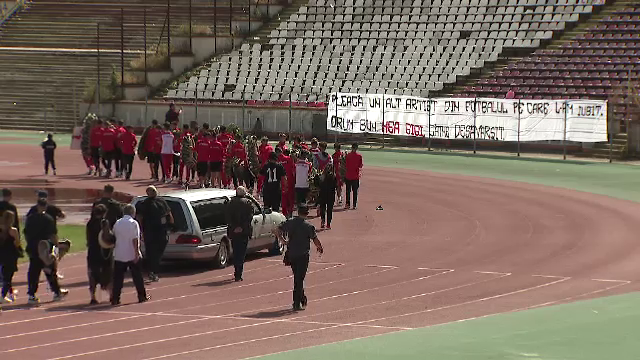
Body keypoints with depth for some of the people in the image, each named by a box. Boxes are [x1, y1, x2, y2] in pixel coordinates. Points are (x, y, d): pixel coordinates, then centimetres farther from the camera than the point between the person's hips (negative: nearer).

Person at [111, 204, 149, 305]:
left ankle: (115, 299, -2)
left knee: (118, 278, 3)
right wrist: (137, 253, -15)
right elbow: (135, 240, -16)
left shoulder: (117, 223, 7)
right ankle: (142, 296, 16)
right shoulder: (133, 223, -9)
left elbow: (114, 237, 15)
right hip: (132, 255, -4)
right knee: (137, 276, 8)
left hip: (119, 255, 4)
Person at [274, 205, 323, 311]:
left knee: (297, 277, 20)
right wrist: (320, 248, 11)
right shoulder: (309, 226, -11)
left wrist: (284, 241, 9)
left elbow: (277, 231, -1)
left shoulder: (289, 222, 1)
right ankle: (297, 304, -2)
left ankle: (302, 298, 30)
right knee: (299, 278, 0)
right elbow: (316, 241, -9)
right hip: (303, 255, -4)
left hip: (291, 254, 4)